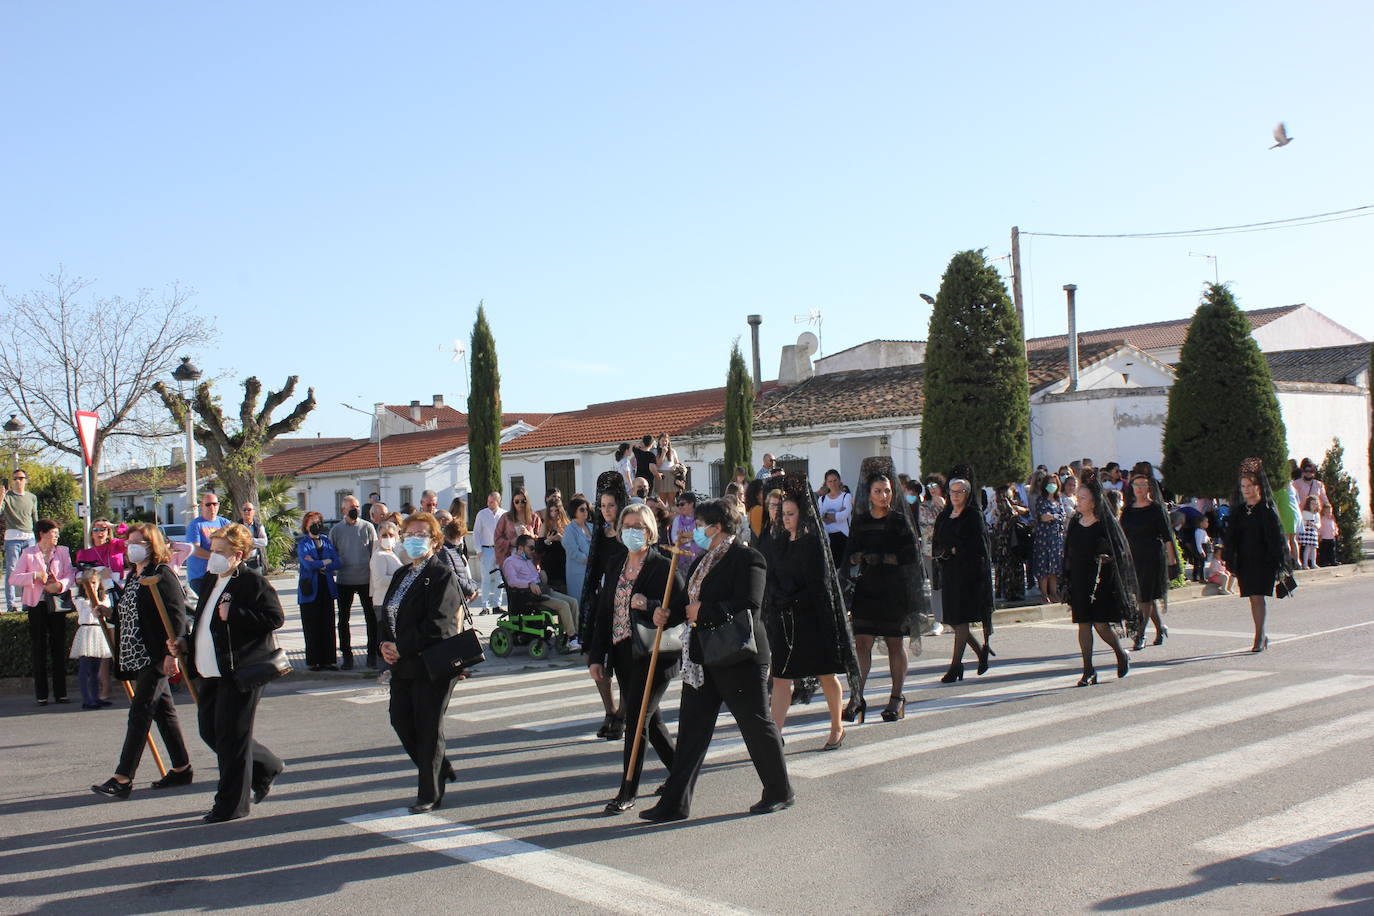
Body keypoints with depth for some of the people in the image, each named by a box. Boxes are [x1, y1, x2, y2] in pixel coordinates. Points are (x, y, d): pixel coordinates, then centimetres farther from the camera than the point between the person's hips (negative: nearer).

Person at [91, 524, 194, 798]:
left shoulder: (162, 574, -12)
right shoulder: (134, 576, 16)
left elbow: (177, 616, -17)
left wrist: (171, 653, -22)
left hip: (156, 658, -9)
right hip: (137, 658, 9)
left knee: (139, 713, -8)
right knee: (163, 711, 14)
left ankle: (123, 779, -7)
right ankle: (181, 769, 22)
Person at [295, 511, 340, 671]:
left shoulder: (327, 541, 12)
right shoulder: (302, 543, 0)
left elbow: (336, 563, 2)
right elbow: (308, 565, -15)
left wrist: (317, 564, -10)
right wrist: (326, 562, -3)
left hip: (327, 588, 4)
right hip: (310, 589, -4)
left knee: (328, 625, 4)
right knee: (312, 626, -2)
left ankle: (328, 660, 9)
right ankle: (313, 661, 5)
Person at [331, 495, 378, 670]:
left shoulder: (368, 527, 1)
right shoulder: (336, 530, 4)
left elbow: (375, 552, 3)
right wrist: (333, 573, 0)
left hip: (366, 579, -1)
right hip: (344, 581, 1)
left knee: (371, 617, 3)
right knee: (343, 618, 6)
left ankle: (372, 653, 12)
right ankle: (346, 654, 16)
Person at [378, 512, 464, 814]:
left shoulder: (442, 574, -11)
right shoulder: (401, 574, 15)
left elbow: (437, 624, -19)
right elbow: (388, 614, 17)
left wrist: (401, 647, -17)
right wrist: (386, 644, -3)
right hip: (403, 664, 8)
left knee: (428, 729, 0)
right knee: (401, 720, 11)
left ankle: (430, 794, 13)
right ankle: (441, 770, 31)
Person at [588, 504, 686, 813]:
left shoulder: (664, 567, -8)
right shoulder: (615, 566, 12)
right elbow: (603, 612, 13)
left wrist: (648, 605, -26)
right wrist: (596, 656, 9)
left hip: (654, 655, -7)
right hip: (622, 654, 7)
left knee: (636, 718, -6)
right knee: (648, 717, 15)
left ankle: (628, 791, 3)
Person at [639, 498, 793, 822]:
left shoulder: (746, 558, -13)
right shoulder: (702, 562, 15)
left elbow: (748, 608, -23)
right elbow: (686, 600, 18)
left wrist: (704, 612, -21)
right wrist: (667, 613, -2)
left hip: (739, 658, -9)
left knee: (756, 723, 5)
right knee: (692, 728, 8)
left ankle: (781, 792, 22)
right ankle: (675, 802, 13)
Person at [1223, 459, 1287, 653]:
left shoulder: (1267, 510, -4)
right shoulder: (1239, 510, 10)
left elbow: (1276, 537, -5)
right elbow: (1231, 535, 12)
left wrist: (1276, 563, -10)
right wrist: (1230, 561, 6)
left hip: (1263, 561, -5)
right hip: (1245, 562, 5)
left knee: (1258, 598, -12)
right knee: (1253, 599, 10)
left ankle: (1259, 638, -12)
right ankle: (1262, 635, 22)